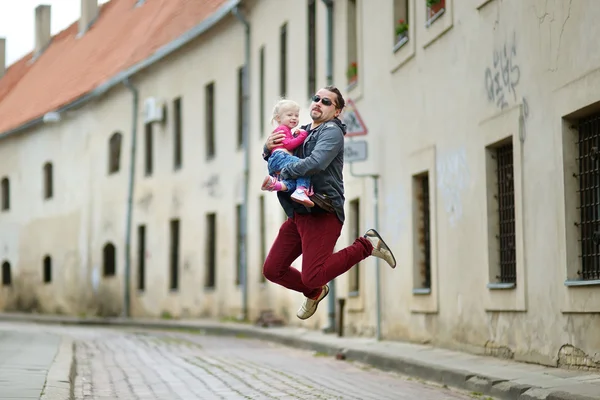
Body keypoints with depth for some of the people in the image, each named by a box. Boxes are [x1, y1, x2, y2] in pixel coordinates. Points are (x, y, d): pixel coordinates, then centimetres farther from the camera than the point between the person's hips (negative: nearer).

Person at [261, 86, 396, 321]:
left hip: (322, 213, -8)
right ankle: (314, 293, 33)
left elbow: (316, 163, -25)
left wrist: (280, 176, -18)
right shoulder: (303, 132, 18)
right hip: (298, 213, 8)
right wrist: (268, 148, 1)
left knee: (312, 277, -16)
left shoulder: (332, 132, -6)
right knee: (272, 270, 6)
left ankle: (367, 245, 2)